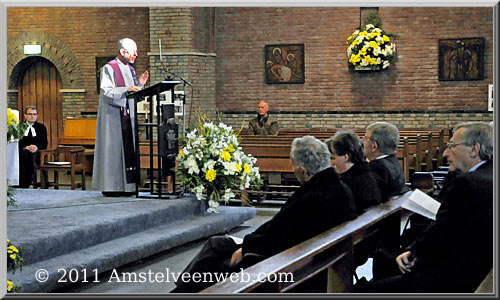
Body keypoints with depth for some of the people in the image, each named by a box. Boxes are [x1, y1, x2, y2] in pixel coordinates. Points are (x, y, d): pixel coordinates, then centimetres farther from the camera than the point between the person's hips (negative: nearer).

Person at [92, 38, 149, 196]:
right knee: (112, 149, -6)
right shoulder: (109, 68, -6)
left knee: (128, 150, 4)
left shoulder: (130, 70, 16)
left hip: (128, 117, 7)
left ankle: (127, 185, 8)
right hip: (113, 116, -7)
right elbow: (106, 91, -17)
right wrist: (126, 90, -27)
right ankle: (110, 186, -2)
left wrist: (140, 84, 1)